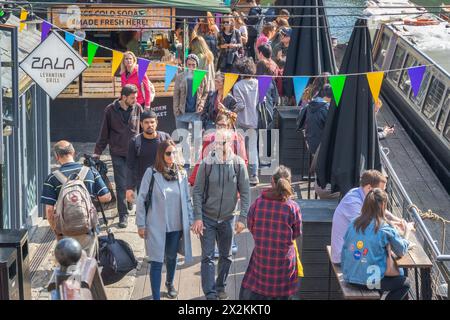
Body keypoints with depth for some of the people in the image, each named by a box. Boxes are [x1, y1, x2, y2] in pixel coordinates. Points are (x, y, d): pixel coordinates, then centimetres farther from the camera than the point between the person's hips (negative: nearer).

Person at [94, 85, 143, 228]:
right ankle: (123, 215, 4)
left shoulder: (137, 108, 0)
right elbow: (104, 133, 2)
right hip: (118, 153, -2)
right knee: (121, 185, -2)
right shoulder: (111, 110, -5)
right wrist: (97, 151, 1)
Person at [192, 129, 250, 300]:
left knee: (226, 256, 15)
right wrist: (198, 218, -12)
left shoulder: (238, 164, -9)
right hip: (207, 218, -2)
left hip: (227, 218, 2)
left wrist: (242, 218, -9)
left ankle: (220, 287, 34)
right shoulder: (206, 163, -12)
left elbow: (245, 193, -4)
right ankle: (210, 294, 1)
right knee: (208, 257, -3)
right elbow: (197, 191, -7)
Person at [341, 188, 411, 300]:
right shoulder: (386, 230, -15)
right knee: (405, 283, 21)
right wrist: (407, 232, 14)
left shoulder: (354, 224, -1)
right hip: (370, 281, -7)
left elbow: (344, 251, 6)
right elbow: (402, 252, -2)